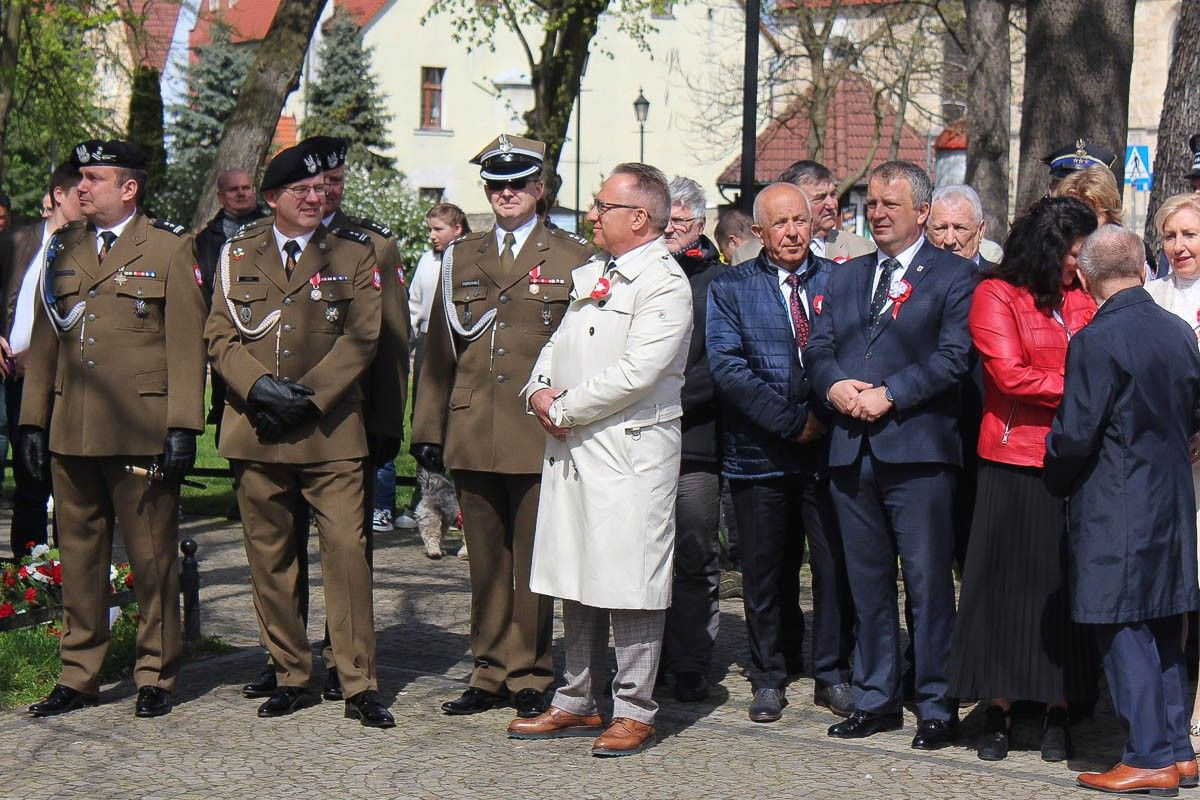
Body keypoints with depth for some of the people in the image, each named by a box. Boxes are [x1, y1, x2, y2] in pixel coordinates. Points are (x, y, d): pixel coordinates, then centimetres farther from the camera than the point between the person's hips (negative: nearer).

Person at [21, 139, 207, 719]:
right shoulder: (63, 249, 15)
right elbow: (43, 340, 17)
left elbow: (186, 344, -3)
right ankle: (78, 676, 18)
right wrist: (32, 420, 10)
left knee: (151, 557, 2)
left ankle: (155, 675, 13)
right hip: (71, 432, 5)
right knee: (79, 553, 9)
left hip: (142, 432, -4)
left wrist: (183, 426, -10)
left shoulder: (170, 248, 2)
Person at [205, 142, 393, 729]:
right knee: (269, 556, 7)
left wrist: (306, 395, -12)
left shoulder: (353, 254, 8)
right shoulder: (238, 254, 13)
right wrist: (258, 385, -12)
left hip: (330, 430, -2)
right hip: (255, 433, 2)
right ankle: (290, 676, 18)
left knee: (347, 549, -9)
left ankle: (360, 685, -4)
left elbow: (361, 338, -1)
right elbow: (220, 335, 6)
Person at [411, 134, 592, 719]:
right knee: (486, 563, 9)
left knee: (533, 563, 2)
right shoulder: (459, 259, 14)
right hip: (472, 438, 3)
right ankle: (490, 673, 18)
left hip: (541, 437, -3)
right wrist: (428, 428, 10)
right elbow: (438, 352, 15)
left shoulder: (574, 259, 4)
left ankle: (529, 677, 12)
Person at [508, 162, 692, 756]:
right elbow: (557, 345, 23)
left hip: (628, 451, -8)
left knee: (628, 584, -4)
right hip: (570, 446, 8)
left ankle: (634, 712, 4)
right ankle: (577, 702, 21)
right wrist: (539, 390, 2)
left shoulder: (665, 284, -10)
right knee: (575, 582, 12)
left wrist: (563, 408, -11)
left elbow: (635, 375, -19)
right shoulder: (590, 274, 19)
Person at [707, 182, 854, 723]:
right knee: (766, 572, 7)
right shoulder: (730, 288, 3)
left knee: (836, 565, 3)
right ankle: (770, 678, 21)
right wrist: (791, 420, -13)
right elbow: (727, 367, -8)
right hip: (761, 451, -1)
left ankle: (833, 673, 17)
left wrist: (826, 415, -9)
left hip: (830, 448, 1)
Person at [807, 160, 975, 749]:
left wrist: (889, 395, -16)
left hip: (917, 449, -5)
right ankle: (875, 700, 21)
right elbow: (818, 347, 13)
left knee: (927, 584, -2)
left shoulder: (953, 275, 1)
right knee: (867, 584, 11)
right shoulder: (845, 277, 19)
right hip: (851, 451, 5)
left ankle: (936, 707, 7)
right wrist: (834, 385, -9)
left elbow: (954, 356, -10)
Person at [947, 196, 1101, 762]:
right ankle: (999, 709, 8)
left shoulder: (1080, 300, 15)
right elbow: (1010, 374, -9)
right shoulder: (996, 296, 1)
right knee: (1007, 581, 0)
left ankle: (1057, 711, 10)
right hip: (1014, 464, -4)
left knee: (1066, 585, 4)